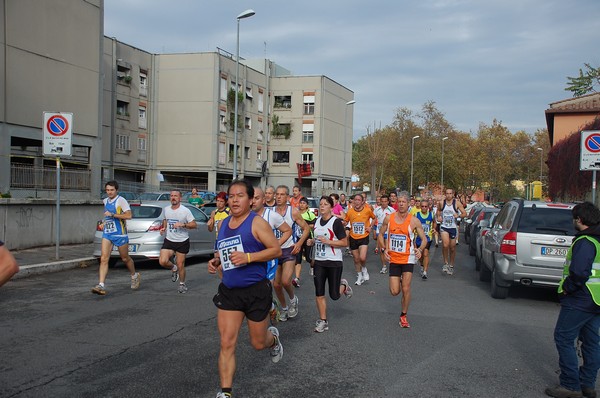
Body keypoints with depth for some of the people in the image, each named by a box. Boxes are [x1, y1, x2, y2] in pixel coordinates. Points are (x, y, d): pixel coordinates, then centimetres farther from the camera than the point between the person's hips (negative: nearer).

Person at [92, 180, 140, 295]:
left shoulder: (121, 200, -11)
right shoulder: (105, 201, 12)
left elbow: (128, 215, -20)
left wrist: (112, 215, -21)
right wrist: (104, 222, 17)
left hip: (120, 234, -6)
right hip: (107, 234, 6)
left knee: (125, 258, 10)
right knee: (103, 259, -8)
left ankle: (135, 276, 36)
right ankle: (101, 285, -14)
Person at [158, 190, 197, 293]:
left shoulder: (185, 211, -9)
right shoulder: (166, 210, 6)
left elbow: (194, 225, -9)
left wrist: (183, 224, -24)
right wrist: (163, 228, 6)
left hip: (182, 241, -3)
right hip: (169, 240, 4)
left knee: (180, 265, 0)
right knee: (162, 261, -15)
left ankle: (182, 284, 25)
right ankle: (173, 268, 19)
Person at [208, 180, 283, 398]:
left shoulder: (257, 223, -11)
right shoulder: (224, 223, 8)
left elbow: (277, 250, -14)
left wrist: (248, 257, -25)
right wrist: (216, 261, 1)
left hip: (256, 291, -4)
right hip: (229, 291, 5)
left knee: (258, 343, 12)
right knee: (227, 343, -2)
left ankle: (273, 337, 49)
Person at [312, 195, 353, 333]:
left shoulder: (336, 222, -12)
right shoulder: (317, 221, 7)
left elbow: (344, 243, -13)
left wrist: (328, 242, -23)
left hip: (334, 261, -5)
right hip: (319, 261, 5)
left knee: (334, 295, 0)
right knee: (319, 294, 2)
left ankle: (343, 285, 33)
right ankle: (323, 321, 14)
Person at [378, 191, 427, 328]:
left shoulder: (414, 221, -8)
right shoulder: (389, 218, -2)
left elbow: (424, 239, -1)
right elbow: (381, 234, 10)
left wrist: (420, 249, -21)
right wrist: (384, 249, -4)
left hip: (408, 258, -2)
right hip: (393, 259, 2)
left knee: (406, 289, -6)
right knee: (395, 292, 0)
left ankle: (404, 315, 14)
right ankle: (399, 281, 38)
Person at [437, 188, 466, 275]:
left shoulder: (457, 203, -4)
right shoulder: (441, 203, 1)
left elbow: (465, 213, -3)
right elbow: (438, 210, 22)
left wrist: (458, 215, -22)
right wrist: (439, 216, 3)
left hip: (453, 227, 0)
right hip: (444, 227, 0)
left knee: (452, 247, 7)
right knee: (445, 245, -21)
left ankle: (451, 265, 24)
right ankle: (446, 263, -4)